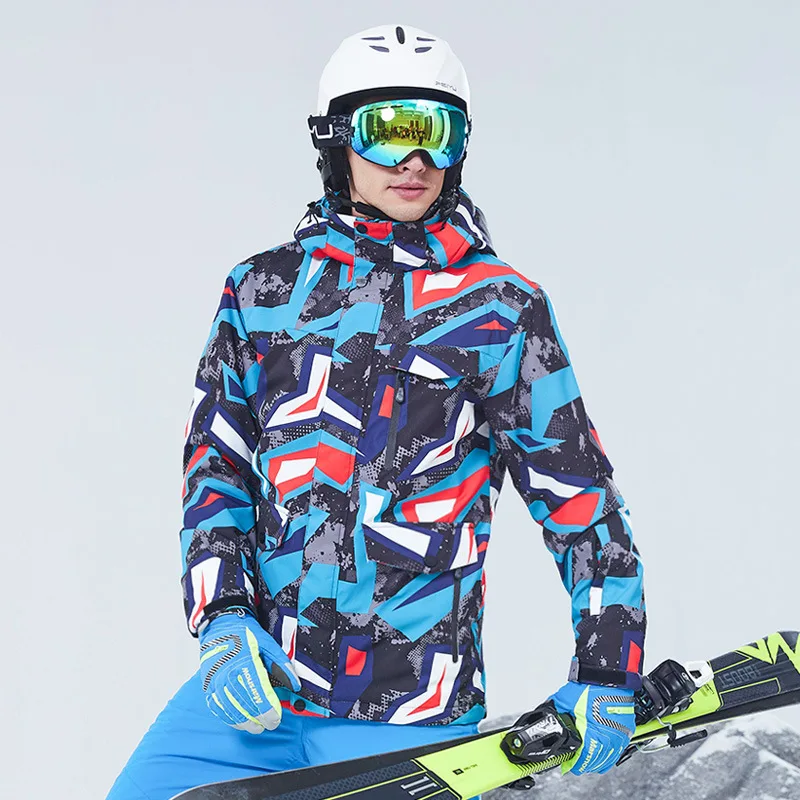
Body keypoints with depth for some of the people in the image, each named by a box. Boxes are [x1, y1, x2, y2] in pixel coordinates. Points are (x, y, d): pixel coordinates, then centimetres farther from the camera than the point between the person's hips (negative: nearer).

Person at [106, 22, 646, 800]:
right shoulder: (263, 289, 7)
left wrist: (607, 674, -1)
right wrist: (219, 617, -4)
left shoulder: (504, 310, 1)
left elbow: (577, 491, 3)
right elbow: (214, 461, 10)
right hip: (251, 682, 3)